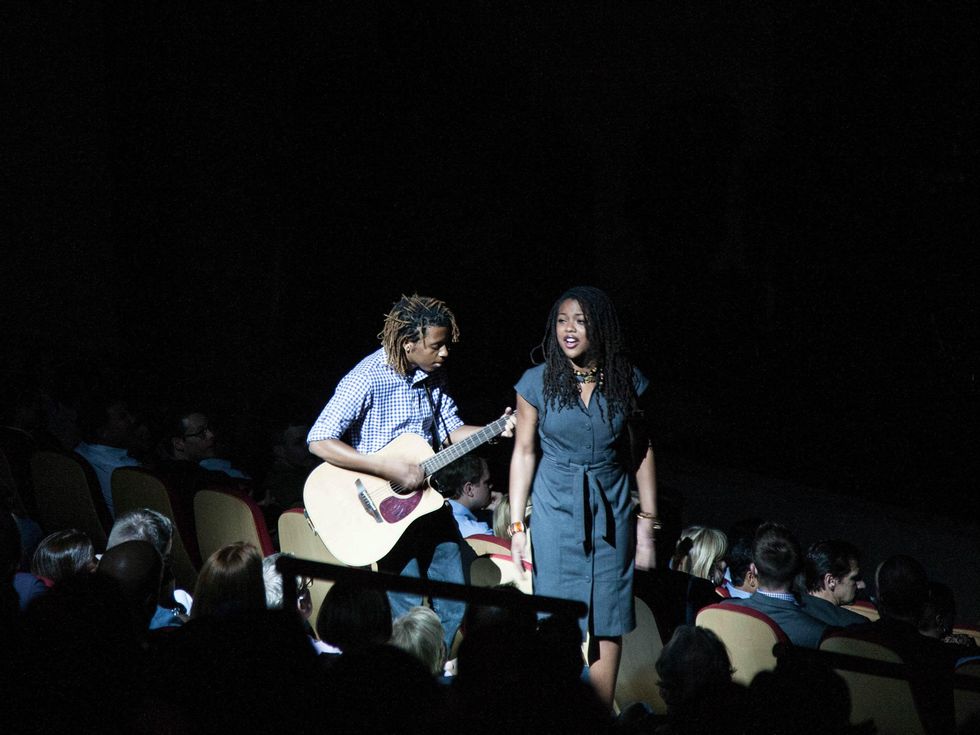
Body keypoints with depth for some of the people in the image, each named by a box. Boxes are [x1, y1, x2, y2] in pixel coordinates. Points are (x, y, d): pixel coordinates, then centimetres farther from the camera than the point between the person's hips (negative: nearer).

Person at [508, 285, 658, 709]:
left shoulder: (627, 382, -1)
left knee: (608, 625, 1)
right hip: (555, 510, -1)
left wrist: (648, 525, 3)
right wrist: (517, 525, -4)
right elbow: (524, 452, 0)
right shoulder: (538, 383, -4)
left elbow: (642, 451, 5)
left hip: (611, 512, 1)